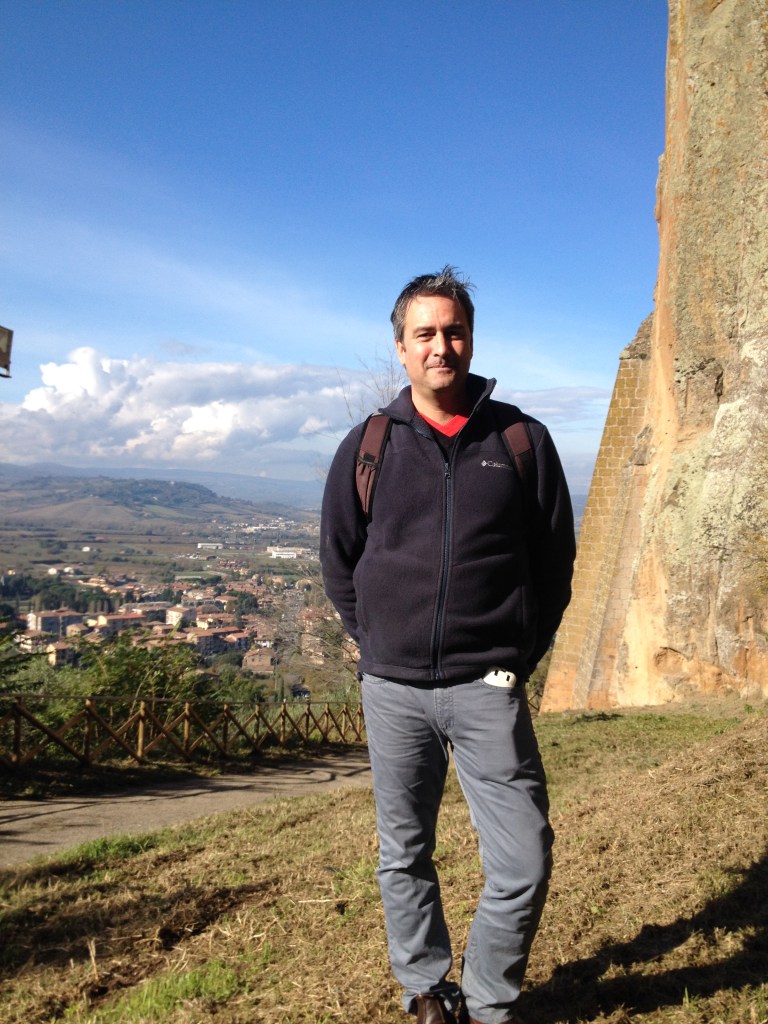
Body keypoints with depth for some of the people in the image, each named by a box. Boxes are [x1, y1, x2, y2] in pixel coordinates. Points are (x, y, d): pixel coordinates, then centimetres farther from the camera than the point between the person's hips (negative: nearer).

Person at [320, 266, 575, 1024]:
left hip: (488, 690, -1)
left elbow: (554, 562, 6)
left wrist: (516, 657, 3)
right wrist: (383, 648, 6)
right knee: (403, 858, 14)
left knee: (523, 862, -2)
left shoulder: (522, 439, 1)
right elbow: (338, 564, 11)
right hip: (392, 690, 2)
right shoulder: (367, 446, 3)